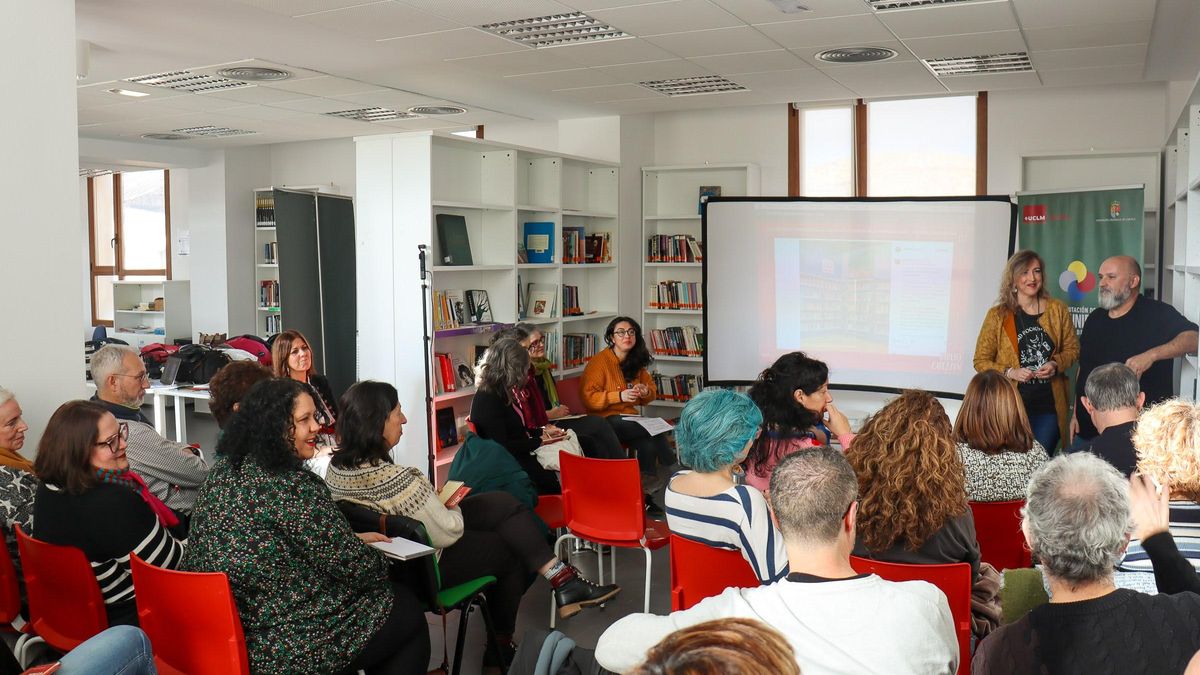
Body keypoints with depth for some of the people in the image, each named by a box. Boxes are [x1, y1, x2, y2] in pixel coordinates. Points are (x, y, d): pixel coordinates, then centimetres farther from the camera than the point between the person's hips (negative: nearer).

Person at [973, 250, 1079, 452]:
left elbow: (1072, 349, 14)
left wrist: (1056, 364, -6)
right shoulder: (997, 315, 0)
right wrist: (1010, 372, -13)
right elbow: (981, 361, 2)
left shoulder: (1057, 310, 7)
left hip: (1049, 406, 2)